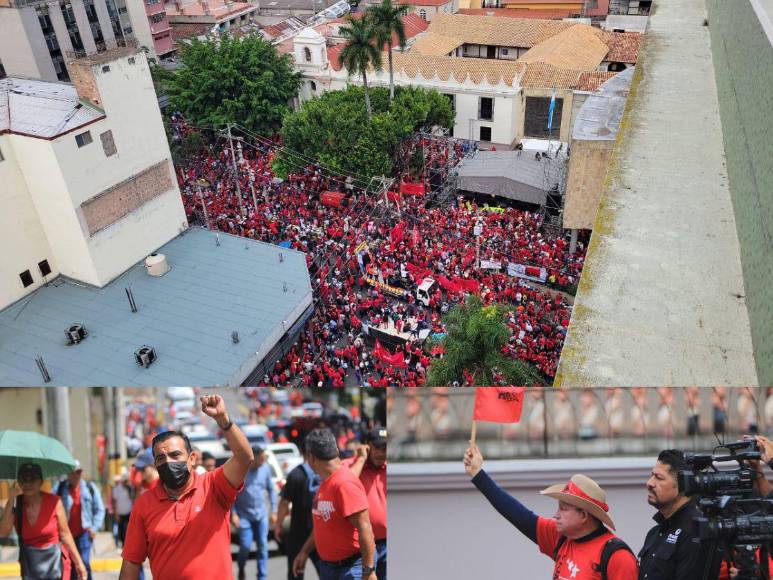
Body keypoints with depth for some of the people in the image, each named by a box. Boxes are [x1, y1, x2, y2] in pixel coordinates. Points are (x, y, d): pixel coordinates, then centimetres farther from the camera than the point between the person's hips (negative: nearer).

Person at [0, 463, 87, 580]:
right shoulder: (15, 504, -4)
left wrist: (79, 562, -4)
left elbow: (65, 533, -5)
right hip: (29, 563, 3)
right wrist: (12, 499, -21)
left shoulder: (54, 502, -12)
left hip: (54, 561, -3)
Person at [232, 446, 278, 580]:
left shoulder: (265, 468, -2)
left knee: (263, 547, 4)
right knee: (245, 546, -3)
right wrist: (233, 514, -11)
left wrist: (273, 511, 7)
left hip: (261, 515, 3)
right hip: (244, 515, -3)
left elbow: (271, 489, 8)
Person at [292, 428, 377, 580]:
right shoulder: (325, 482, 6)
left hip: (352, 564, -10)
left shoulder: (344, 483, -24)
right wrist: (304, 552, 17)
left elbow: (364, 528, -26)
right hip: (327, 564, 10)